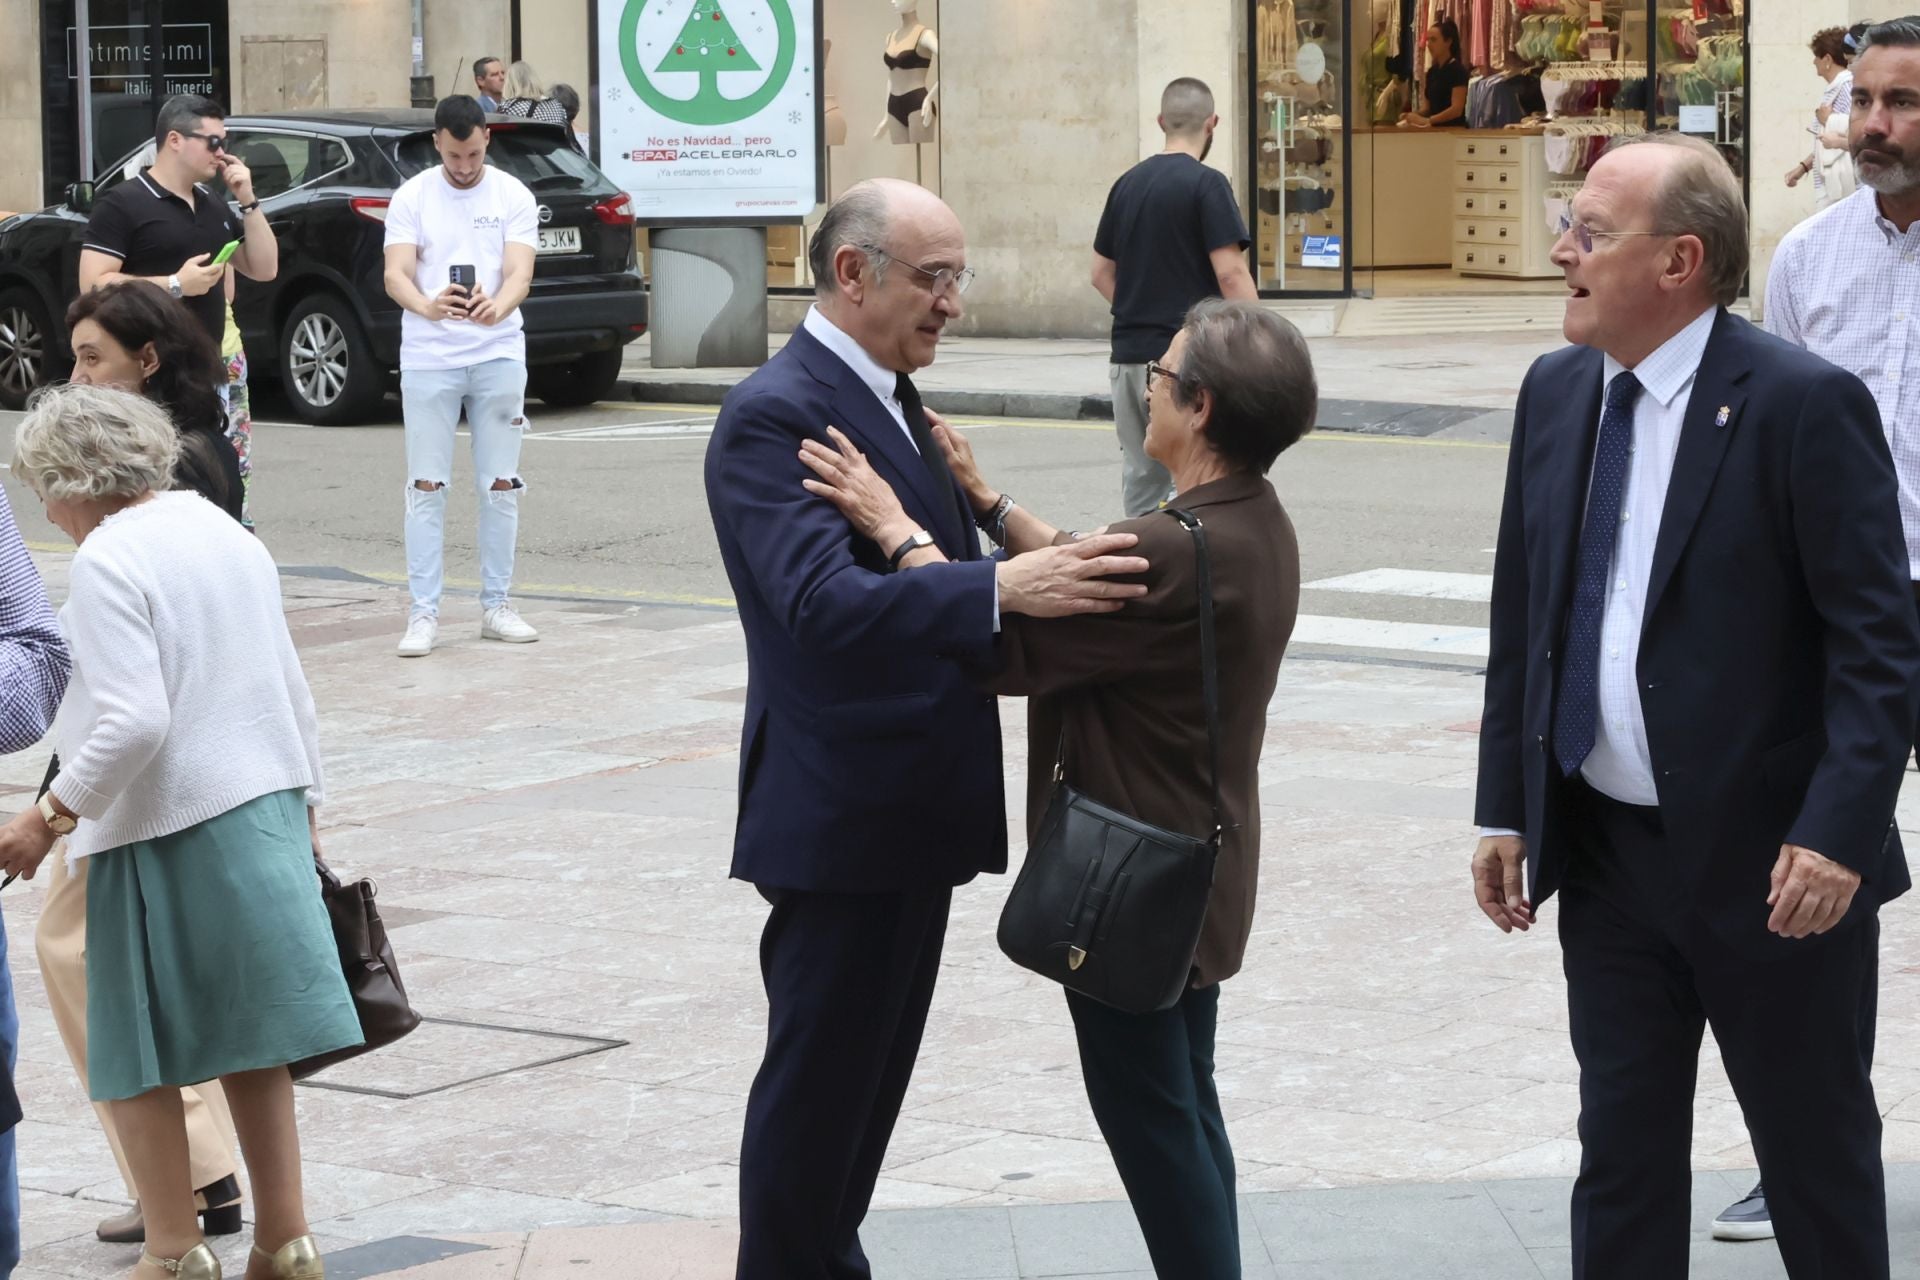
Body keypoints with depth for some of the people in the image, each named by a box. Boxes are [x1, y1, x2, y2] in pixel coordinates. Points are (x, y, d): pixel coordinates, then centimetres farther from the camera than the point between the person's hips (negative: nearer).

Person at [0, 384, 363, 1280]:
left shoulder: (105, 559, -14)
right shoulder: (226, 532, 10)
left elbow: (134, 722, -22)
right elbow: (290, 688, 16)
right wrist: (302, 804, 26)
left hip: (161, 833, -8)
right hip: (262, 815, 8)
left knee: (134, 1055, 5)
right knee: (252, 1043, 13)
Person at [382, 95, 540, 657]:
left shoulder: (513, 195, 1)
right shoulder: (411, 197, -1)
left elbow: (519, 272, -9)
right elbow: (395, 274, -10)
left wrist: (498, 306, -33)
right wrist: (426, 306, -33)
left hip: (499, 354, 1)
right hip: (429, 358, -1)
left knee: (501, 485, 7)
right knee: (427, 487, 0)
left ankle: (496, 606, 16)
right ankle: (424, 612, 3)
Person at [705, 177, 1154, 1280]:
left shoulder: (892, 401, 13)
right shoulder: (776, 415, -18)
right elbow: (822, 601, -32)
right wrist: (1003, 588, -42)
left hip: (913, 809, 10)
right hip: (841, 815, -10)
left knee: (873, 1066, 18)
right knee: (820, 1075, 1)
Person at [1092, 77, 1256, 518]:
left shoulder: (1128, 184, 11)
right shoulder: (1205, 184, -9)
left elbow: (1102, 274, 15)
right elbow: (1230, 274, -15)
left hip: (1129, 355, 6)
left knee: (1141, 480, 10)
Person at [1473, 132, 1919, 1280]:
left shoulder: (1806, 404, -15)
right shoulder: (1557, 393, 6)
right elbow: (1521, 613, 12)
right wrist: (1505, 808, 10)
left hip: (1769, 862, -6)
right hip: (1604, 848, 6)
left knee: (1819, 1153, 9)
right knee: (1622, 1145, 13)